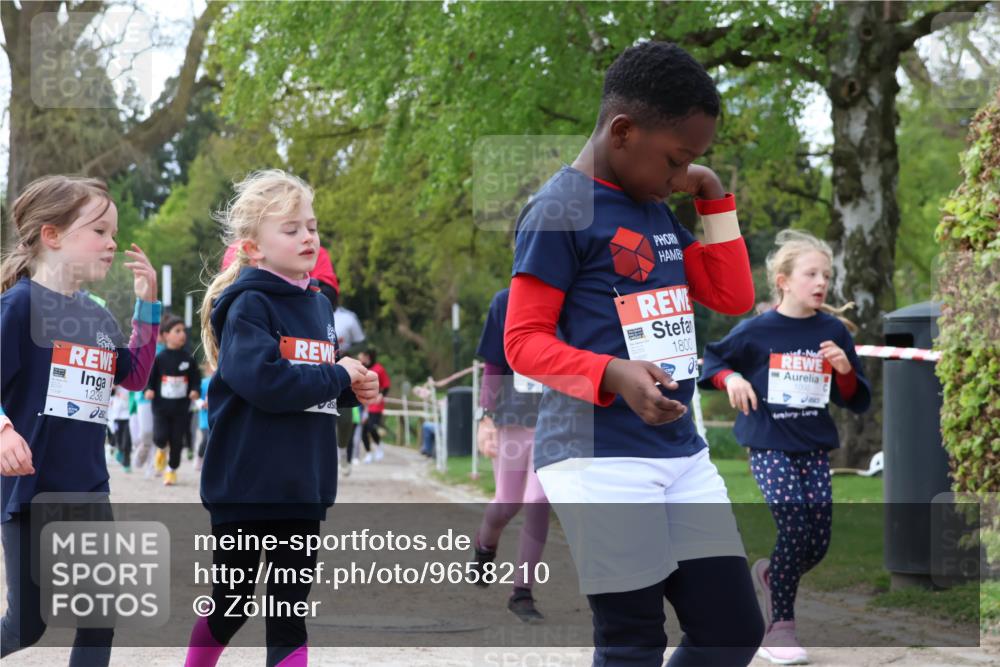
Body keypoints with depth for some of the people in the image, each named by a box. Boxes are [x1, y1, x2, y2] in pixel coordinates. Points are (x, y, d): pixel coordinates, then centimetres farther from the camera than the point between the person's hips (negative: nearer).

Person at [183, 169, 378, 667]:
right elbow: (263, 381, -26)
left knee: (290, 611, 9)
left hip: (303, 486, 6)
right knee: (230, 604, 7)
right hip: (245, 485, -6)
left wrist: (354, 390, 1)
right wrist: (338, 377, -16)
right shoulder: (248, 306, -11)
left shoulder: (318, 305, 11)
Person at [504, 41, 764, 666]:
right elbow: (525, 341, -11)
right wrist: (613, 375, -26)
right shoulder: (560, 210, -9)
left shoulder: (658, 211, 16)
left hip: (682, 451, 8)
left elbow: (733, 297, 16)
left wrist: (714, 197, 10)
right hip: (599, 457, -8)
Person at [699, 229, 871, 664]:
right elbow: (713, 360, 8)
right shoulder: (757, 330, -5)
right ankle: (778, 628, 1)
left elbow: (857, 402, 7)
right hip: (769, 445, -4)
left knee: (819, 542, 0)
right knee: (794, 530, -14)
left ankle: (771, 575, 34)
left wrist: (844, 370, -13)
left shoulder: (834, 332, 2)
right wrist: (731, 378, -12)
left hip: (814, 447, 4)